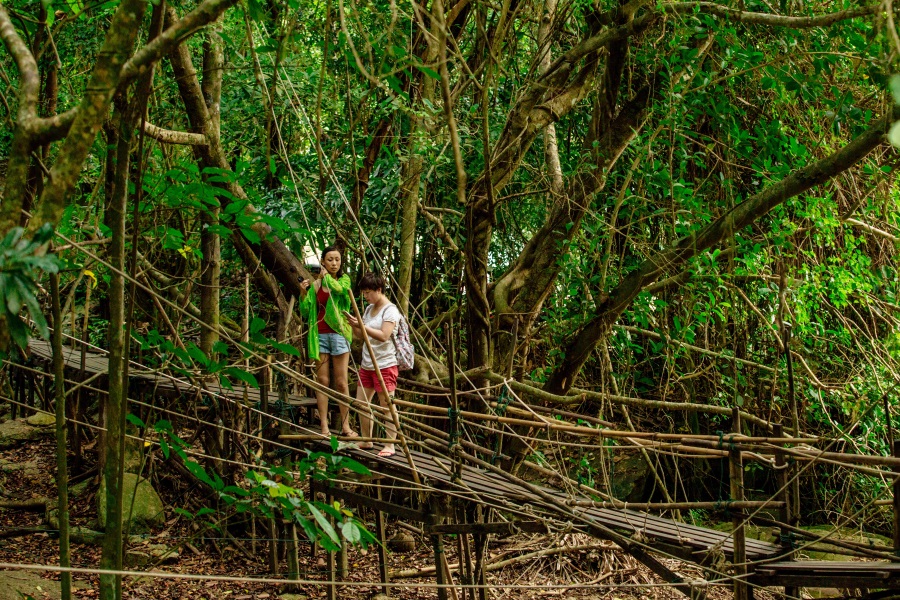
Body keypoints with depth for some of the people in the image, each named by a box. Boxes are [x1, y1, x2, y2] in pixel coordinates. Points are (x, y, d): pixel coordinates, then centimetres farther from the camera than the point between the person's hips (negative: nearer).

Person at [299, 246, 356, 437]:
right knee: (322, 381, 1)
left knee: (341, 382, -1)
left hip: (338, 333, -2)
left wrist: (327, 276, -5)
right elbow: (306, 311, 9)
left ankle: (346, 426, 2)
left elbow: (339, 288, -21)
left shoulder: (343, 279, 5)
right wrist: (304, 293, -6)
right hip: (320, 334, 2)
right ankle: (324, 427, 3)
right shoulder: (315, 284, 10)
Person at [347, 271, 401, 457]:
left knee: (386, 405, -4)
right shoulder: (369, 309, 15)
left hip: (384, 365, -9)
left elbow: (384, 336, -21)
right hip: (367, 364, 9)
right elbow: (362, 335, 19)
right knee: (361, 403, 11)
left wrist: (362, 326, -26)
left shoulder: (390, 310, -11)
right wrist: (354, 325, 0)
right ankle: (366, 440, 23)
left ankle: (390, 445, 0)